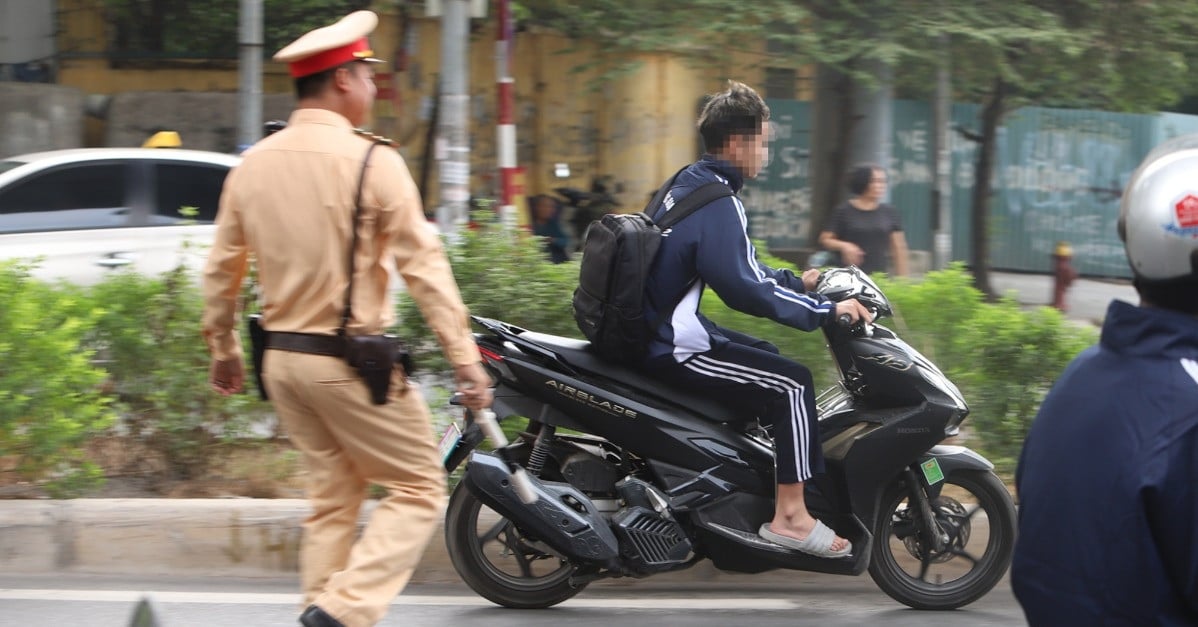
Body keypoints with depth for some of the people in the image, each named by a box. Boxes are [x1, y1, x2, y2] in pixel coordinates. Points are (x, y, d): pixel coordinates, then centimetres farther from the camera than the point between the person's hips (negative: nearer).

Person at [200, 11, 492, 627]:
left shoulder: (253, 164, 5)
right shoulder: (371, 161, -13)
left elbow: (221, 269, 11)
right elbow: (423, 265, -15)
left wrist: (222, 349, 24)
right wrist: (465, 359, -13)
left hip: (282, 360, 7)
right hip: (351, 361, -7)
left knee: (331, 495, 17)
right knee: (418, 489, 2)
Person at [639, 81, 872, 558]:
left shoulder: (687, 185, 12)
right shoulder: (717, 202, -19)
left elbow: (735, 266, 23)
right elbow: (744, 288, -27)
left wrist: (795, 282, 20)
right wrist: (825, 309, -20)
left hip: (654, 329, 11)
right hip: (672, 350, -11)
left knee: (768, 360, 25)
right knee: (791, 383, -10)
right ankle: (790, 516, -7)